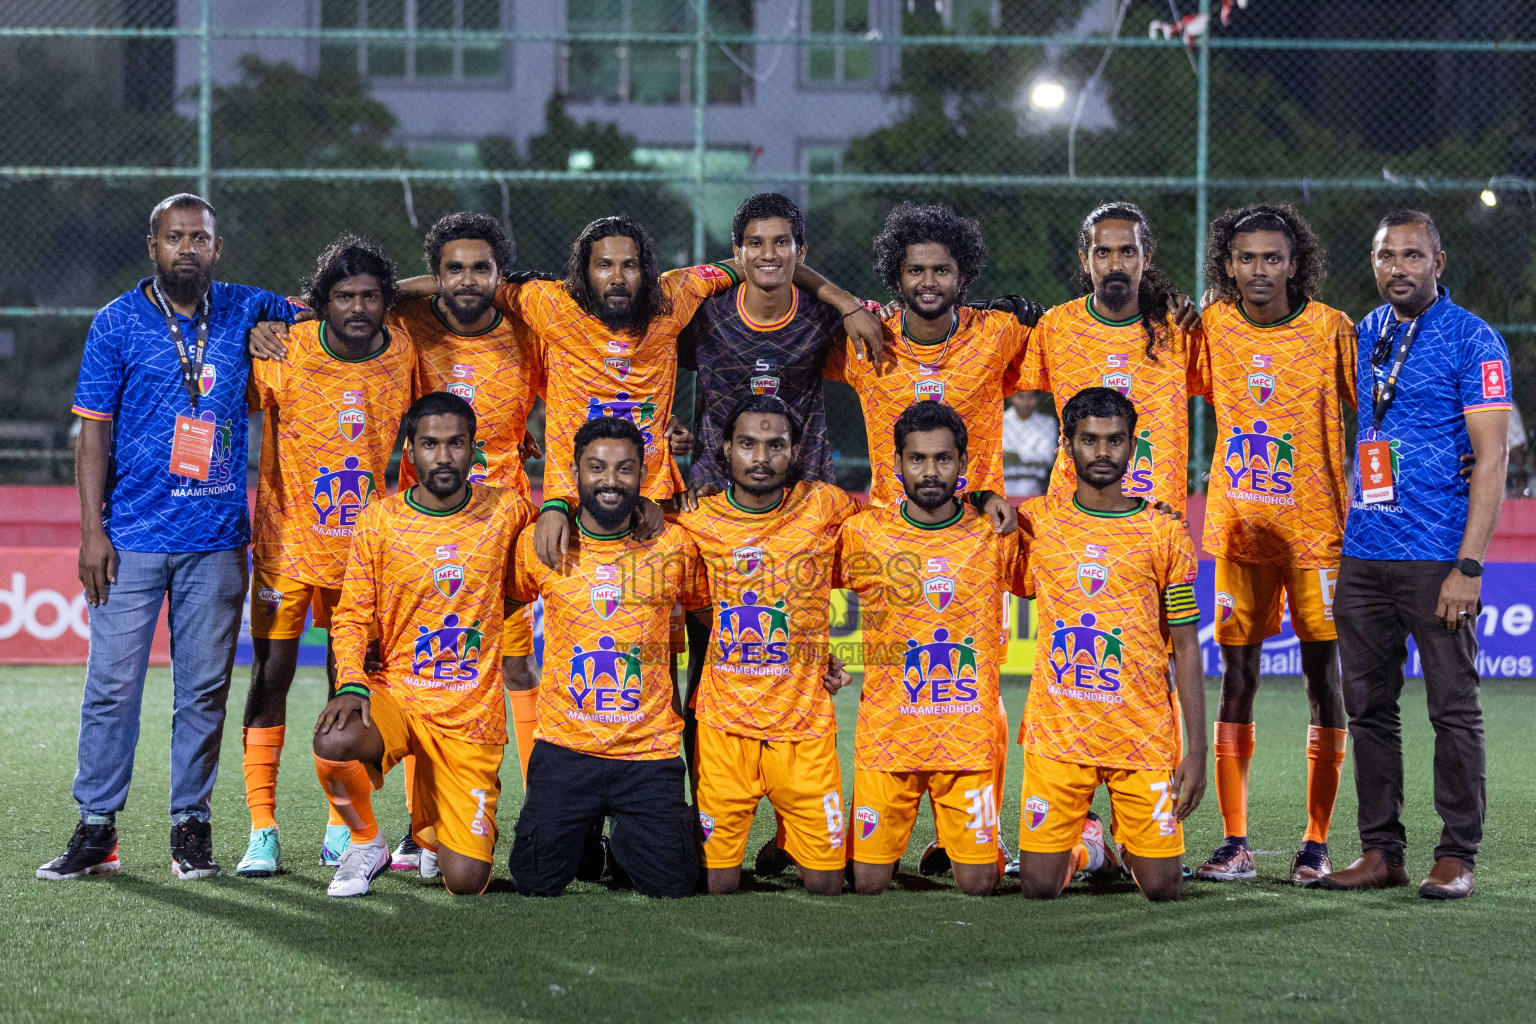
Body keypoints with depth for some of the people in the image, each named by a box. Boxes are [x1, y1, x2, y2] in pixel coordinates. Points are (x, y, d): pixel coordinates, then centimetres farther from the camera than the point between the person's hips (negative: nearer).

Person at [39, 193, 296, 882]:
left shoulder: (246, 313, 8)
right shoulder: (118, 323, 1)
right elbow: (94, 431, 0)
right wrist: (92, 530, -6)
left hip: (217, 540, 2)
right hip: (132, 536, -2)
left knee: (204, 689, 4)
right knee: (112, 684, -3)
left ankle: (190, 827, 13)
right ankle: (96, 830, 3)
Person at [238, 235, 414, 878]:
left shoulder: (406, 358, -7)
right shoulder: (284, 352, -14)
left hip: (366, 546, 2)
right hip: (287, 537, -2)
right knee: (270, 678, -3)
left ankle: (343, 827, 17)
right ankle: (262, 830, 1)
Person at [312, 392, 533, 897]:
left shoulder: (505, 512, 1)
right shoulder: (380, 520, 0)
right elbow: (351, 616, 2)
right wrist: (351, 684, -15)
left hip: (473, 716, 0)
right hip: (395, 696, 0)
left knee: (466, 882, -11)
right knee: (334, 741, -37)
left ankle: (429, 825, 29)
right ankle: (366, 843, -4)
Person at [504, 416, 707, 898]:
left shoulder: (675, 545, 0)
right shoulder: (539, 544, -1)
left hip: (650, 750, 0)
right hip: (566, 747, 0)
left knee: (672, 885, -4)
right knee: (536, 883, -2)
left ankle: (625, 838, 30)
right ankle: (586, 837, 31)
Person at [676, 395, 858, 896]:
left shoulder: (824, 507, -4)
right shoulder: (698, 521, 0)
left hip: (804, 723, 0)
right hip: (724, 723, 0)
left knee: (826, 884, 3)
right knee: (717, 884, 1)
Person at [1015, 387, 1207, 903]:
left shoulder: (1164, 535, 1)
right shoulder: (1037, 520, 5)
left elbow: (1186, 648, 2)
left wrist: (1196, 749, -4)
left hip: (1143, 738, -1)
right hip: (1057, 737, 1)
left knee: (1163, 888, -2)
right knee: (1039, 886, -4)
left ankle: (1134, 842, 32)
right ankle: (1086, 844, 29)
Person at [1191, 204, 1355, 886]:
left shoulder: (1330, 329, -5)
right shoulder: (1212, 327, 1)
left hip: (1318, 527, -2)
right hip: (1240, 526, 2)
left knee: (1324, 678, -1)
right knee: (1237, 676, 0)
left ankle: (1316, 844, 5)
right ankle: (1235, 843, 4)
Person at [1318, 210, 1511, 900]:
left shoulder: (1473, 342, -5)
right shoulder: (1361, 338, 13)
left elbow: (1491, 460, -9)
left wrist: (1469, 566, -16)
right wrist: (1332, 543, 14)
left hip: (1436, 558, -6)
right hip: (1360, 557, 6)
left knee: (1453, 708, -3)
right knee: (1369, 708, 7)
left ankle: (1457, 857, 3)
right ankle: (1380, 852, 13)